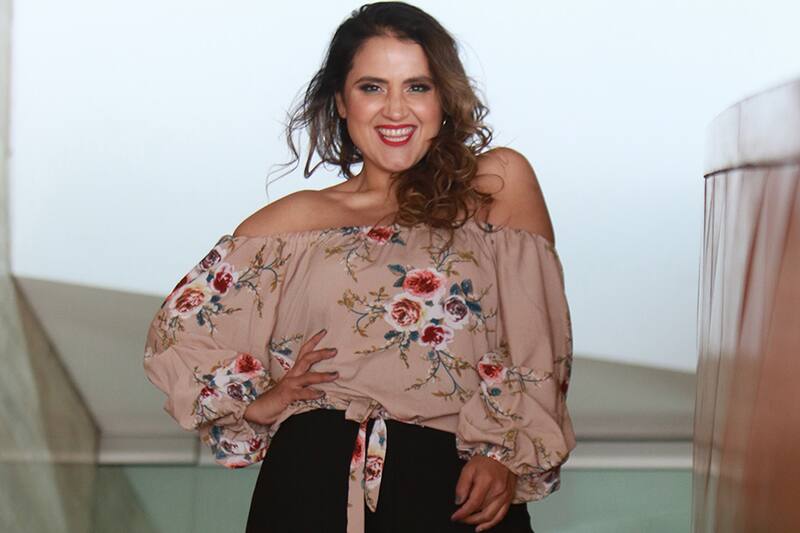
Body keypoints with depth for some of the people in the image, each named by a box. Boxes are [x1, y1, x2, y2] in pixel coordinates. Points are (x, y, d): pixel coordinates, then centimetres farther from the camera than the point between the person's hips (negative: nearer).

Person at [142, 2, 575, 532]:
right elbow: (179, 327, 15)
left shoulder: (500, 185, 5)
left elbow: (538, 344, -1)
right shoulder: (297, 220, 9)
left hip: (458, 489, -1)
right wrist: (253, 404, 2)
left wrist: (505, 452, -13)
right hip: (316, 486, 1)